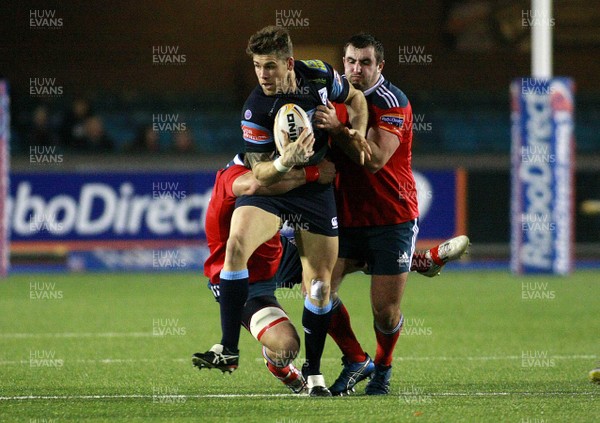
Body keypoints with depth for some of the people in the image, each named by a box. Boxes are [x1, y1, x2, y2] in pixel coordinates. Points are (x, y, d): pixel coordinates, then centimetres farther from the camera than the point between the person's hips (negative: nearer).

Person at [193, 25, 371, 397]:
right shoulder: (256, 111, -20)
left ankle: (314, 372, 19)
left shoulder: (320, 76, -11)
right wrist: (283, 163, -36)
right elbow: (260, 172, -16)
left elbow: (355, 98, 11)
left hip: (316, 190, 2)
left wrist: (357, 135, -5)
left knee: (320, 283, 1)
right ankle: (229, 348, -25)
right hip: (270, 185, -2)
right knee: (237, 243, -29)